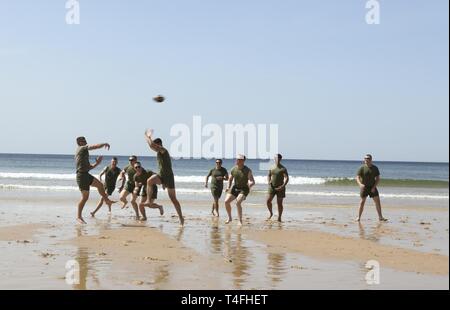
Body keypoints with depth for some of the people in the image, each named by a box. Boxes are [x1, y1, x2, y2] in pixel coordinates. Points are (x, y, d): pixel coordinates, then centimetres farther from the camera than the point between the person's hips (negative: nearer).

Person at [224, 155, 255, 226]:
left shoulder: (247, 170, -15)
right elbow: (230, 179, 15)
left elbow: (253, 182, -19)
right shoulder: (234, 169, -2)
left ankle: (240, 221, -18)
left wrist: (250, 184, -41)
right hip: (235, 188, 5)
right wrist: (229, 187, 0)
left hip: (244, 190, -5)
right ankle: (229, 218, 12)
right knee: (226, 201, -9)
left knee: (238, 202, -28)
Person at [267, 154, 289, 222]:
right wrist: (269, 181, -1)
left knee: (279, 203, 0)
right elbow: (269, 176, 21)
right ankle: (271, 213, 16)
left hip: (280, 188, -4)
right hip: (272, 187, 4)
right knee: (268, 200, -7)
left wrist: (283, 186, -27)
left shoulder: (283, 169, -7)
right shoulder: (271, 168, 8)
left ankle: (279, 218, 11)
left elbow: (287, 178, -13)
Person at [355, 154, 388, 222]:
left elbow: (378, 178, 1)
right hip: (364, 187, -2)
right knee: (362, 201, -4)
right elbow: (357, 177, -12)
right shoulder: (362, 168, -7)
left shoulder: (375, 168, 0)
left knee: (377, 201, -2)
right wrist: (360, 184, -32)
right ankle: (359, 217, 4)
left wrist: (374, 187, -11)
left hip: (372, 187, 2)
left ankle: (380, 217, 4)